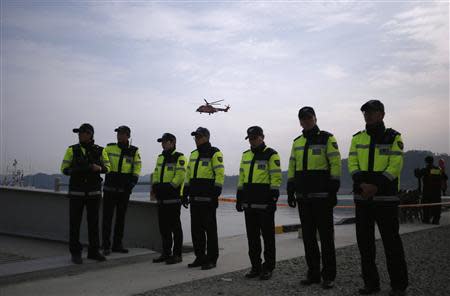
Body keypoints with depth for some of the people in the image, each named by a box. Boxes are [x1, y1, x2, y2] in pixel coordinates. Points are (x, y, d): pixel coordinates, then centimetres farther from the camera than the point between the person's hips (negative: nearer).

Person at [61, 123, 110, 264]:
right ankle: (75, 253, 12)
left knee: (93, 221, 6)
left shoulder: (99, 150, 1)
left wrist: (99, 168, -17)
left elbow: (107, 167, 6)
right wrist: (73, 171, -22)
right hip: (76, 191, -1)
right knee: (75, 222, 1)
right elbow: (64, 169, 1)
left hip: (94, 191, 1)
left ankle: (93, 251, 17)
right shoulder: (72, 150, -1)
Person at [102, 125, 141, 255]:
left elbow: (137, 167, 3)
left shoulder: (134, 151, 4)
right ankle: (106, 246, 6)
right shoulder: (109, 148, 3)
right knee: (107, 216, -2)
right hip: (110, 187, -1)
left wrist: (133, 181, -9)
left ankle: (117, 244, 21)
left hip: (124, 189, 1)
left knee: (121, 217, 10)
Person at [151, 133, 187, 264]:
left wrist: (169, 187, -20)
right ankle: (166, 253, 23)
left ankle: (177, 254, 6)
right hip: (162, 198, 8)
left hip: (173, 198, -8)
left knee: (175, 226, -2)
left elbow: (180, 176, -15)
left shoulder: (179, 157, -6)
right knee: (163, 226, 12)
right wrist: (155, 186, 2)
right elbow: (156, 174, 19)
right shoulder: (160, 157, 19)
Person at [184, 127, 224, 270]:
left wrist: (216, 194, -18)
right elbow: (188, 174, 22)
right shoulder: (193, 154, 18)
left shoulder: (214, 153, -6)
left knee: (210, 228, -1)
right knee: (196, 228, 11)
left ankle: (211, 259, 7)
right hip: (195, 198, 8)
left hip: (208, 198, -8)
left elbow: (220, 174, -12)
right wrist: (185, 193, 16)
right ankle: (200, 257, 21)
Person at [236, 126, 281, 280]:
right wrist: (239, 198, 15)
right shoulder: (246, 155, 16)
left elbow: (276, 178, -10)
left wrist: (273, 199, -16)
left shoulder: (271, 155, -5)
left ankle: (268, 268, 11)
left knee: (267, 236, 2)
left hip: (264, 203, -6)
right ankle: (255, 267, 20)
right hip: (249, 203, 7)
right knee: (252, 236, 10)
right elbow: (241, 179, 19)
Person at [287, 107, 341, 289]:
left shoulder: (327, 139, -2)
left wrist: (333, 190, -13)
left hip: (322, 196, -6)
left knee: (326, 235, 0)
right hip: (303, 197, 6)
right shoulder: (297, 142, 16)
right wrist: (290, 191, 11)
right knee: (308, 236, 9)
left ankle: (329, 276, 9)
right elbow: (292, 167, 17)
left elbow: (336, 164, -8)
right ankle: (313, 273, 19)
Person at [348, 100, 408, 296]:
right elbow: (352, 164, 3)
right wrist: (362, 183, -15)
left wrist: (376, 186, -21)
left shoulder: (393, 137, 0)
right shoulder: (357, 138, 12)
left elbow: (395, 166, -10)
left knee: (391, 241, 0)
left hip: (386, 197, -4)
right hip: (362, 197, 4)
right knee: (364, 241, 7)